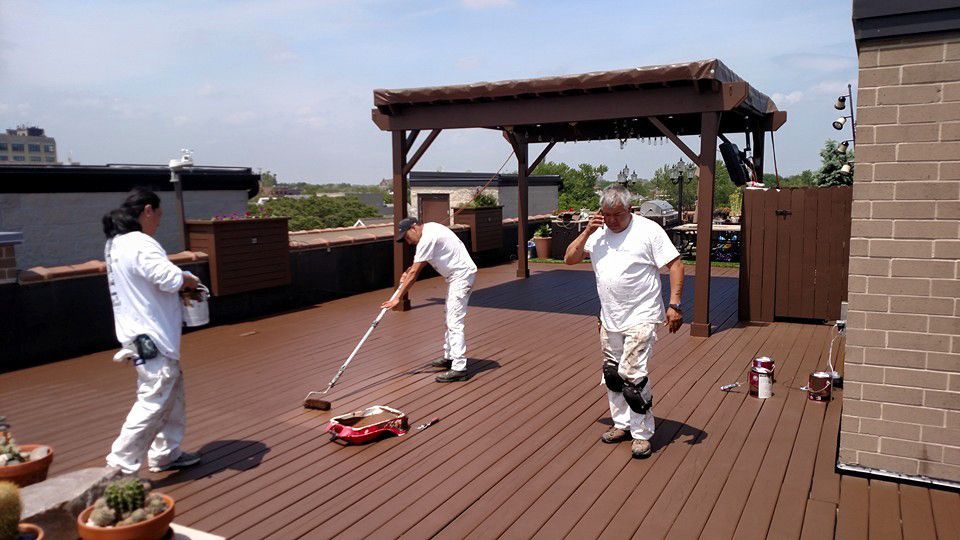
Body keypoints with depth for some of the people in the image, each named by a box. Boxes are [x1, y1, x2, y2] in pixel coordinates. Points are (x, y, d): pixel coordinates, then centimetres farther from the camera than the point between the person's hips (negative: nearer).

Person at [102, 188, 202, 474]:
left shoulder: (115, 244, 12)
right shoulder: (141, 244, -20)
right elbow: (171, 278, -29)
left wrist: (179, 287, 8)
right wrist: (190, 280, -7)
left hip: (141, 334, 11)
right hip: (151, 338, -11)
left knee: (173, 394, 19)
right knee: (154, 400, -5)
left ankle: (166, 453, 29)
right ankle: (119, 466, 0)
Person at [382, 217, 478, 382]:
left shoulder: (427, 239, -21)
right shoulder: (429, 228, 10)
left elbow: (414, 273, -20)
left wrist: (398, 298, -16)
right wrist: (409, 271, 6)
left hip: (462, 275, -11)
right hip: (456, 276, 11)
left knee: (455, 322, -14)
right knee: (450, 320, 18)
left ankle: (459, 368, -15)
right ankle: (449, 357, 29)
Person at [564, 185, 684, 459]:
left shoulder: (648, 230, -9)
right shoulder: (597, 233, 7)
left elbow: (676, 265, -9)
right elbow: (569, 258, 7)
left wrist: (674, 305, -17)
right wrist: (587, 232, -6)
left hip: (640, 318, -6)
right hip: (609, 319, 7)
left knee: (633, 375, -11)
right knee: (612, 374, 14)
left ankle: (642, 433, 3)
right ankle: (623, 424, 31)